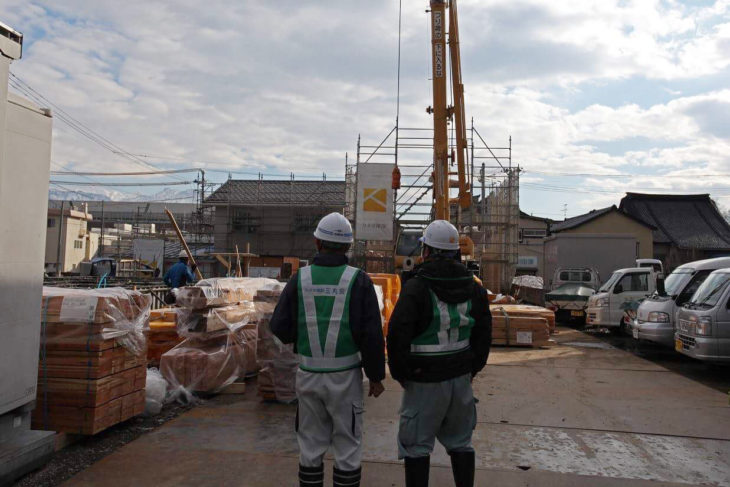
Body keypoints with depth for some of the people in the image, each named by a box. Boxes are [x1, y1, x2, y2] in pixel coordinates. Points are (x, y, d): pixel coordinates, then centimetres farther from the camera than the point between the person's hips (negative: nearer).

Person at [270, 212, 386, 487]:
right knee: (347, 447, 11)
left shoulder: (300, 279, -3)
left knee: (311, 446, 16)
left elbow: (280, 329, -4)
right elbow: (371, 334, -13)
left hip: (308, 375, 2)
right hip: (345, 376, -2)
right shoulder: (358, 281, -9)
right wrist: (376, 376, -2)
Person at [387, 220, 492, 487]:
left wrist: (399, 372, -4)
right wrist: (474, 367, 17)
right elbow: (483, 332, 8)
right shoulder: (473, 287, 3)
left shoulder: (416, 287, -16)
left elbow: (397, 334, -18)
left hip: (425, 380, -5)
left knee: (416, 445, 7)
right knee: (460, 442, 19)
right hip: (461, 377, 6)